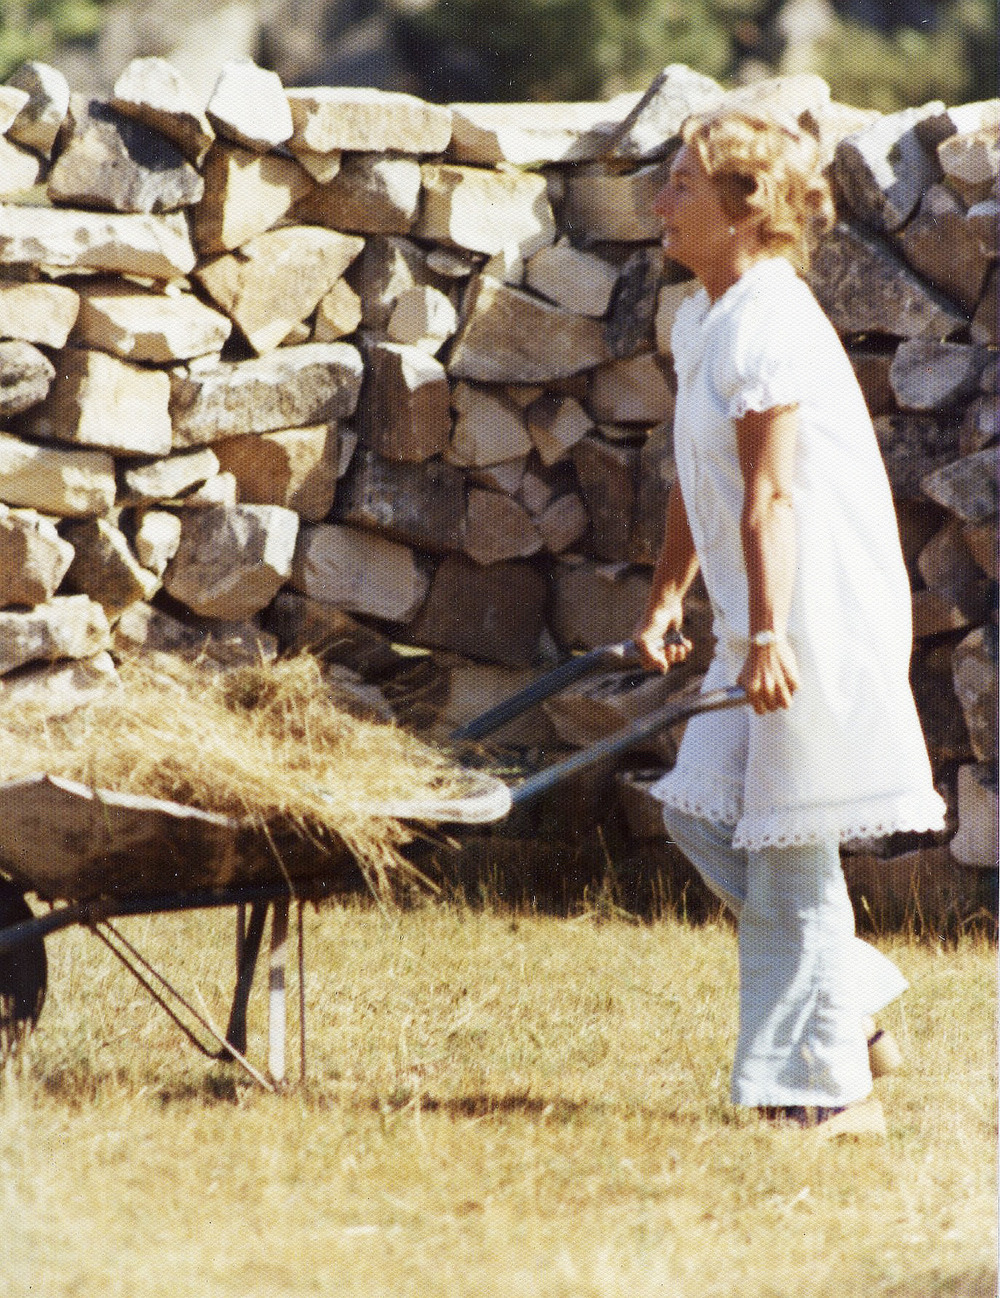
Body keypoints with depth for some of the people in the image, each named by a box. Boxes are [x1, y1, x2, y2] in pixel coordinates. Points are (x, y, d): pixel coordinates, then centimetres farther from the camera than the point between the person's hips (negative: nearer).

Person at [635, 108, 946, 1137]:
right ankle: (847, 981, 21)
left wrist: (768, 634, -27)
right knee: (698, 811, 11)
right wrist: (667, 596, 19)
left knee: (788, 851, -5)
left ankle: (833, 1091, 3)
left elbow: (768, 498, -24)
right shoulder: (699, 320, 12)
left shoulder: (767, 322, -18)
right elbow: (697, 481, 21)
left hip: (821, 616, -10)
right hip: (767, 624, 10)